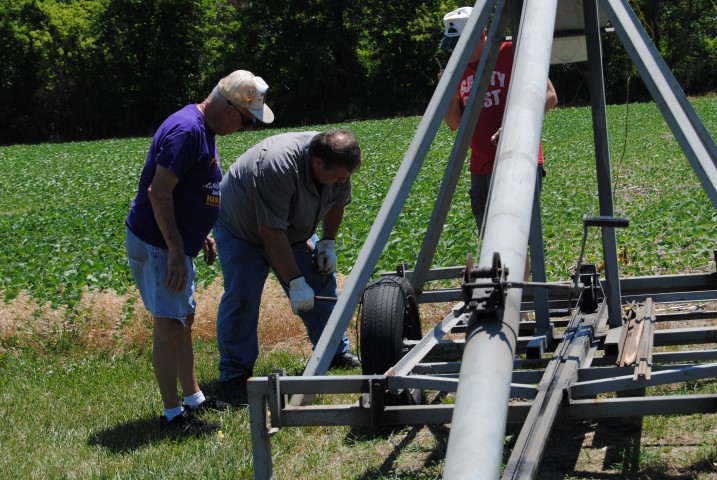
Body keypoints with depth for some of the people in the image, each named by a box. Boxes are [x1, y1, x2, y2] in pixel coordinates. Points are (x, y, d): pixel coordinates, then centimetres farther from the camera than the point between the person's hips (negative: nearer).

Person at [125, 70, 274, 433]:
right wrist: (175, 251, -25)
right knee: (169, 326, -5)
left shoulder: (204, 130, 10)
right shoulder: (186, 130, -22)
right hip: (156, 243, -10)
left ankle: (194, 399, 28)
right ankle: (172, 414, 2)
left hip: (177, 243, 10)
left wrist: (201, 236, 20)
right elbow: (159, 191, -26)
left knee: (183, 321, 17)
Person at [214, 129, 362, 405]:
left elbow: (337, 202, 5)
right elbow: (271, 232, -39)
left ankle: (336, 354, 18)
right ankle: (234, 376, -7)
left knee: (321, 280, 4)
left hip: (294, 231, 7)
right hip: (241, 230, -7)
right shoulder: (277, 167, -41)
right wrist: (295, 282, -37)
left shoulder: (337, 164, -18)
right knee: (241, 297, -15)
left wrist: (328, 242, -2)